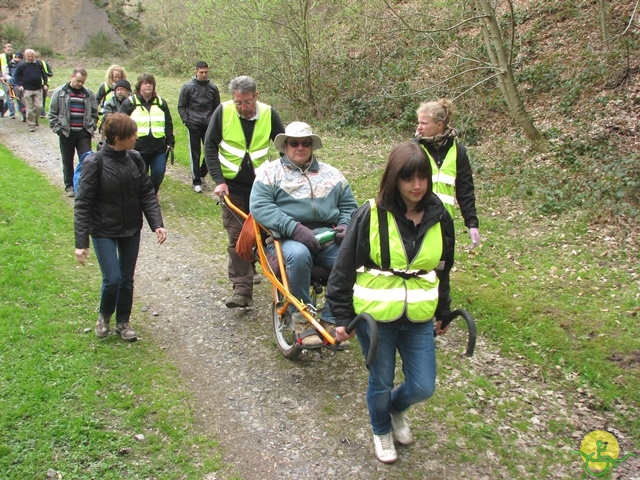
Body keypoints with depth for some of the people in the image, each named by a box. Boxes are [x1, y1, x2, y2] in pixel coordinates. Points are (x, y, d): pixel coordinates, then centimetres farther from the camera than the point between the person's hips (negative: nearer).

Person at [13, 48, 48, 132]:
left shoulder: (39, 64, 5)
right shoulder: (21, 65, -2)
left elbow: (44, 75, 15)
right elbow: (16, 75, 5)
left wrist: (45, 84, 4)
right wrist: (19, 85, -6)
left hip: (38, 89, 2)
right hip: (27, 90, -2)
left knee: (39, 106, -4)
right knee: (29, 109, -1)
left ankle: (36, 119, 23)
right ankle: (31, 125, 9)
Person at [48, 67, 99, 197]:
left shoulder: (89, 94, 5)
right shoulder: (60, 92, 0)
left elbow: (94, 113, 13)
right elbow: (52, 113, 1)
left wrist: (91, 128, 4)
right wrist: (58, 129, -5)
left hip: (84, 134, 1)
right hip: (66, 133, -1)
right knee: (67, 162, 10)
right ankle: (69, 186, 23)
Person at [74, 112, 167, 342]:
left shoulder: (135, 159, -4)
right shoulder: (94, 163, -17)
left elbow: (147, 194, 1)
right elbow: (83, 205, -15)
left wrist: (157, 223, -10)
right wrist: (81, 242, -18)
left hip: (131, 230, 5)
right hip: (104, 232, -4)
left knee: (127, 280, 12)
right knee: (112, 279, -8)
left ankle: (123, 322, 32)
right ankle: (104, 317, 22)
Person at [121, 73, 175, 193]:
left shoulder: (161, 102, 12)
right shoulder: (130, 102, 3)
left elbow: (168, 124, 14)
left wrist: (170, 142, 7)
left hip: (159, 148, 2)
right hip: (137, 148, -2)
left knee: (158, 174, 0)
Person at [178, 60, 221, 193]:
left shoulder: (213, 87, 6)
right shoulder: (188, 87, -1)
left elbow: (216, 107, 15)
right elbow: (181, 107, 3)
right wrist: (187, 122, -7)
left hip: (209, 126, 3)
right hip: (194, 126, -2)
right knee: (195, 154, 1)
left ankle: (202, 173, 24)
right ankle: (196, 181, 9)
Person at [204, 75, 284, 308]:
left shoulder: (269, 114, -5)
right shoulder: (223, 111, -8)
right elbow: (210, 146, -4)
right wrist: (219, 180, -12)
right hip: (233, 186, -1)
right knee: (237, 237, -5)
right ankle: (242, 289, -4)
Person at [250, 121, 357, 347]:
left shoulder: (331, 174, 20)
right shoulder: (270, 171, 8)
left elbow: (349, 206, 22)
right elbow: (259, 206, -7)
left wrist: (345, 226, -3)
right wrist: (295, 229, -19)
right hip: (288, 238, -3)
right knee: (298, 255, -38)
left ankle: (330, 320, -11)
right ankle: (302, 318, -18)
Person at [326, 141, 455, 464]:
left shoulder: (439, 218, -2)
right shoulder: (371, 215, -14)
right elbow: (344, 268, -9)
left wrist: (443, 312, 18)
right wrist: (342, 317, -8)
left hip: (419, 319, 3)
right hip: (374, 317, -3)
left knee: (423, 387, 7)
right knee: (381, 383, 12)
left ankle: (396, 407, 43)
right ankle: (381, 431, 44)